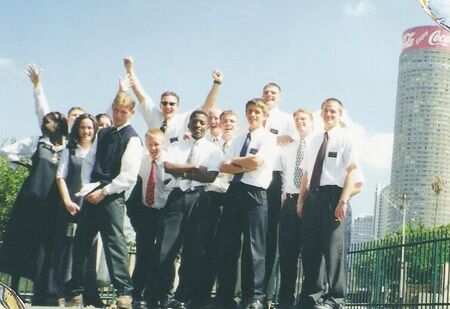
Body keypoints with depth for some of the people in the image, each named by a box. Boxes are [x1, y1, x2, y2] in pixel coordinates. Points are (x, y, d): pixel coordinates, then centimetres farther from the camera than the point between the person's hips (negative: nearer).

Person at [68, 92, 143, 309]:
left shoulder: (132, 139, -6)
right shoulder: (103, 134, 15)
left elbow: (129, 175, -13)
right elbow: (89, 161, 16)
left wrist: (104, 192, -14)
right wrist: (86, 186, 1)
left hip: (112, 196, -7)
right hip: (93, 194, 7)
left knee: (115, 242, -10)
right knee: (80, 242, 9)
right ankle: (76, 291, 18)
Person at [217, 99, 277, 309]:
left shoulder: (268, 139, 3)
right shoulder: (238, 140, 21)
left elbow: (257, 161, -14)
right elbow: (223, 167, 10)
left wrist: (235, 161, 2)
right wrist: (244, 167, -7)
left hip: (254, 194, -6)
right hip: (234, 192, 6)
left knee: (254, 247, -6)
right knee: (227, 246, 5)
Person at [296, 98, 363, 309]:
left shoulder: (345, 138, 2)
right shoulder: (315, 141, 19)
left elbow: (352, 172, -6)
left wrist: (343, 201, -16)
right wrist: (301, 200, 10)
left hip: (333, 195, -6)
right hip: (313, 197, 6)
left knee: (333, 248, -8)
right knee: (310, 248, 5)